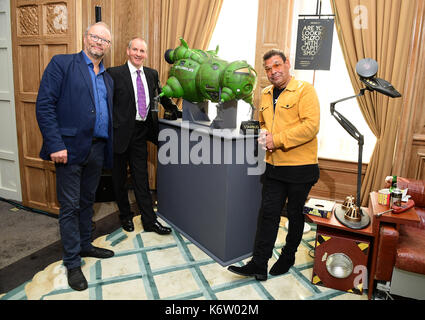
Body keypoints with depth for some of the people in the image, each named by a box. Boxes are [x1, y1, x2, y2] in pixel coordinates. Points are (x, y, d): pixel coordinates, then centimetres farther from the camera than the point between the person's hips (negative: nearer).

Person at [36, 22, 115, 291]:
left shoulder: (107, 78, 17)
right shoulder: (62, 64, -3)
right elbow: (44, 105, -10)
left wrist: (108, 147, 7)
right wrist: (55, 145, -18)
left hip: (97, 148, 6)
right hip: (71, 147, -6)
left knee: (87, 202, 18)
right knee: (70, 207, 3)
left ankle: (85, 246, 36)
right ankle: (73, 263, 15)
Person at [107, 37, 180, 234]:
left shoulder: (152, 74, 9)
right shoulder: (114, 74, -7)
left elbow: (161, 95, 25)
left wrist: (174, 110, 20)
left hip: (141, 132, 4)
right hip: (121, 132, -4)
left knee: (141, 177, 9)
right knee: (120, 177, 11)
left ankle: (149, 221, 15)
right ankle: (125, 216, 30)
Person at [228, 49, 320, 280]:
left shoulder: (304, 90, -8)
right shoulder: (265, 95, 13)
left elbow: (311, 126, -18)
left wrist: (277, 139, -19)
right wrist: (263, 134, 2)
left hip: (300, 168, -5)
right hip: (274, 166, 6)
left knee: (295, 215, 11)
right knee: (268, 213, 6)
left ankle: (288, 257, 31)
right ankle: (258, 264, 12)